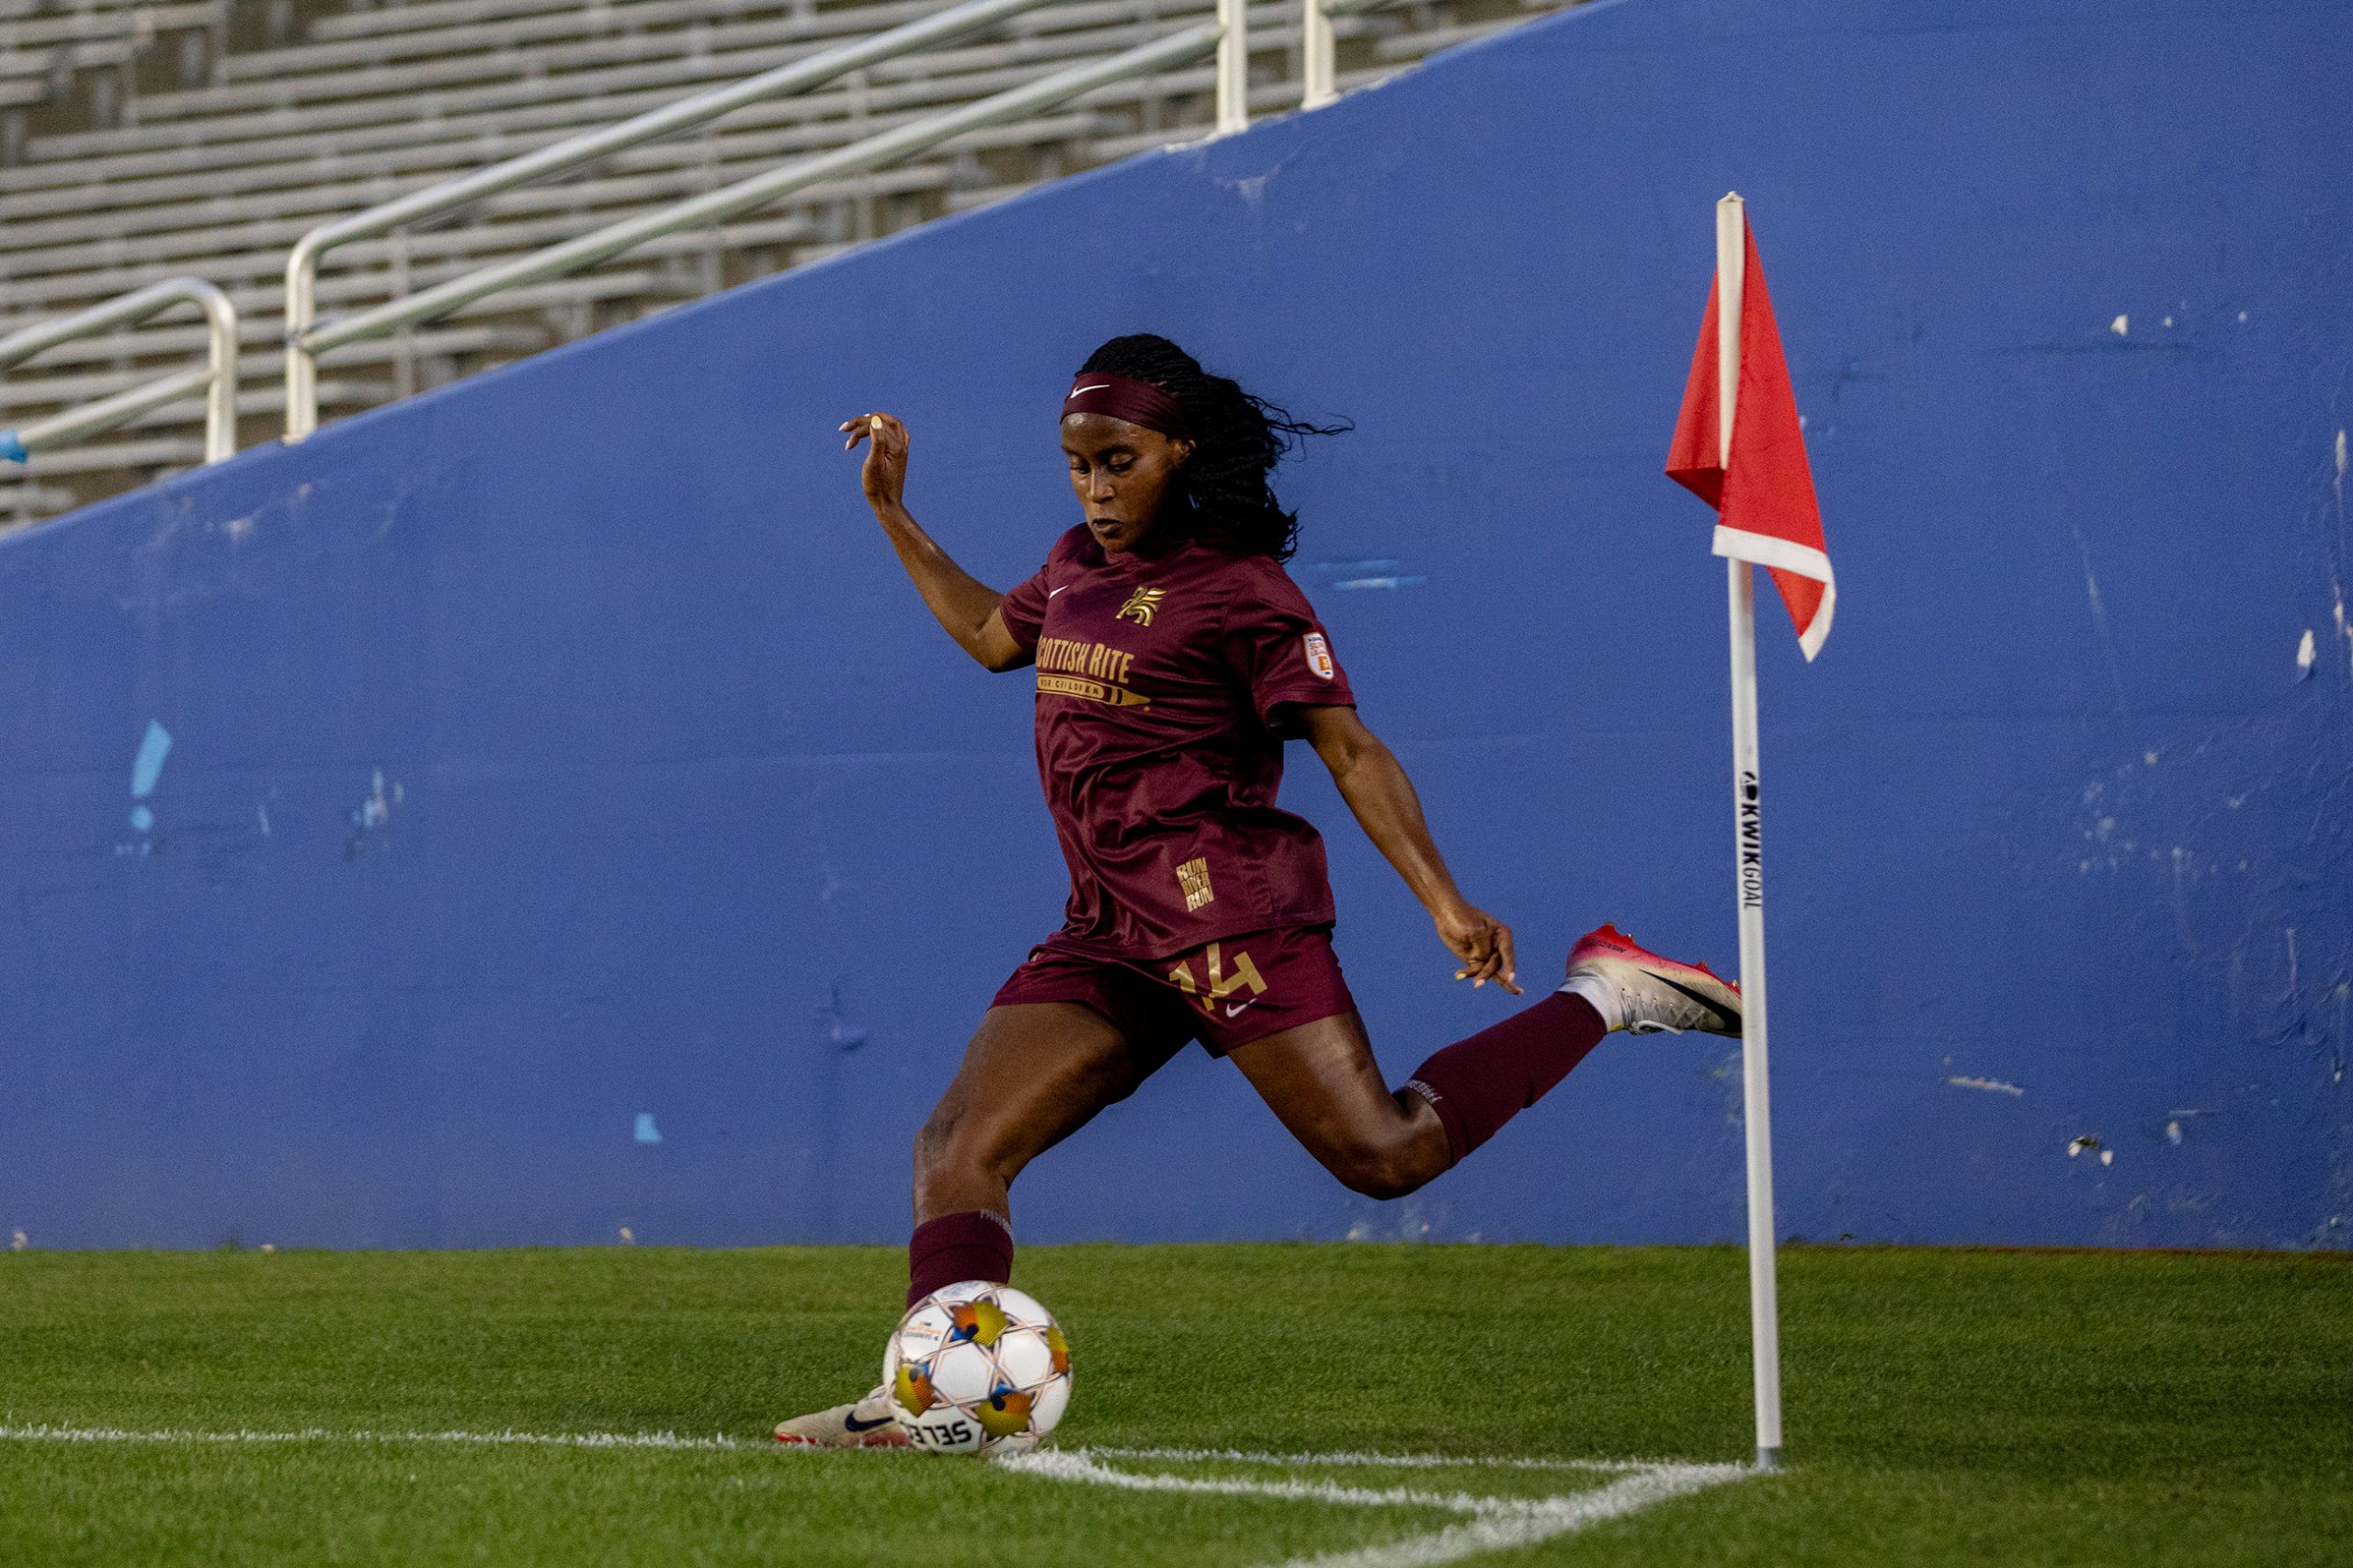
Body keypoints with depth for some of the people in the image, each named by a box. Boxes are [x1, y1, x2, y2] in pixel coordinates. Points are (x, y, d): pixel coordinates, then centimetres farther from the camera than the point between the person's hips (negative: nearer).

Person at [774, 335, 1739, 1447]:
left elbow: (1351, 750, -12)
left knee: (1386, 1156, -15)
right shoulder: (1077, 566, 17)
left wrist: (1444, 901, -22)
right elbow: (992, 635, 39)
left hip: (1224, 909, -7)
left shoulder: (1239, 590, -6)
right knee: (955, 1148, -8)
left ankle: (1604, 998, 2)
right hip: (1105, 936, 7)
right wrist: (894, 516, 37)